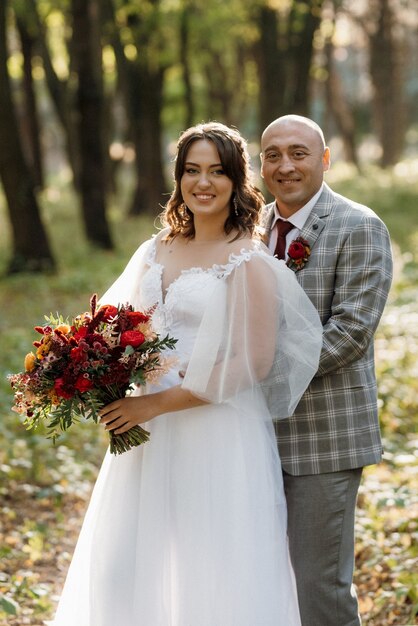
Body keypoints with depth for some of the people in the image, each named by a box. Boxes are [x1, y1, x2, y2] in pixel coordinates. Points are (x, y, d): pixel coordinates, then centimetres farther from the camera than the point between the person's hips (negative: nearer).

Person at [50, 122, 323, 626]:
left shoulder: (248, 262, -11)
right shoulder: (157, 252, 9)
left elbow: (252, 362, -16)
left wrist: (157, 403, -17)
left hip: (219, 439, -7)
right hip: (150, 435, 7)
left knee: (212, 570, 2)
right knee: (128, 564, 10)